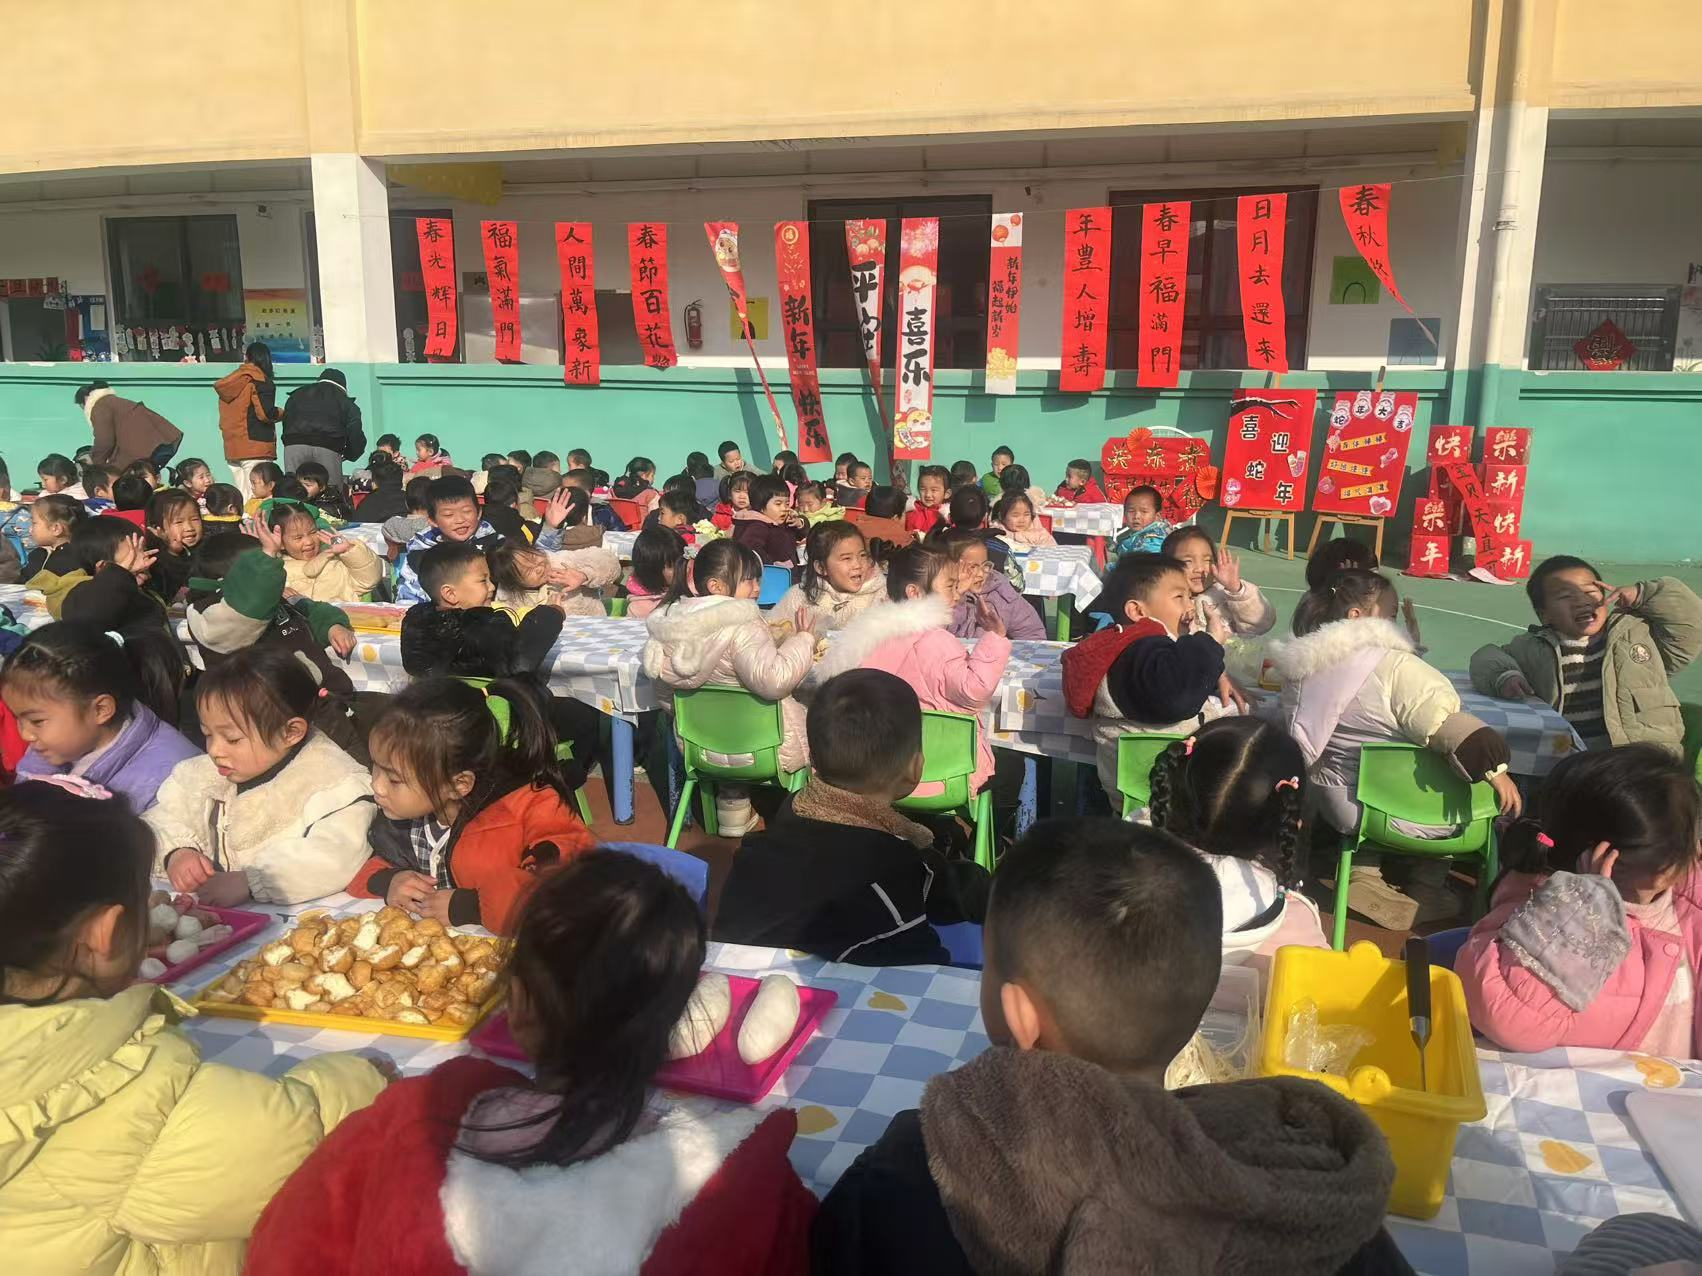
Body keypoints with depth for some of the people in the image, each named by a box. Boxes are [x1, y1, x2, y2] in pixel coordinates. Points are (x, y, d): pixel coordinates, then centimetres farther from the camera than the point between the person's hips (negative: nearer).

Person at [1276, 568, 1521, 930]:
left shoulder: (1302, 666, -1)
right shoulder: (1393, 666, -22)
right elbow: (1448, 724, -28)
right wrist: (1495, 768, -20)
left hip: (1334, 803, 7)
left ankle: (1367, 872, 20)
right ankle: (1426, 885, 21)